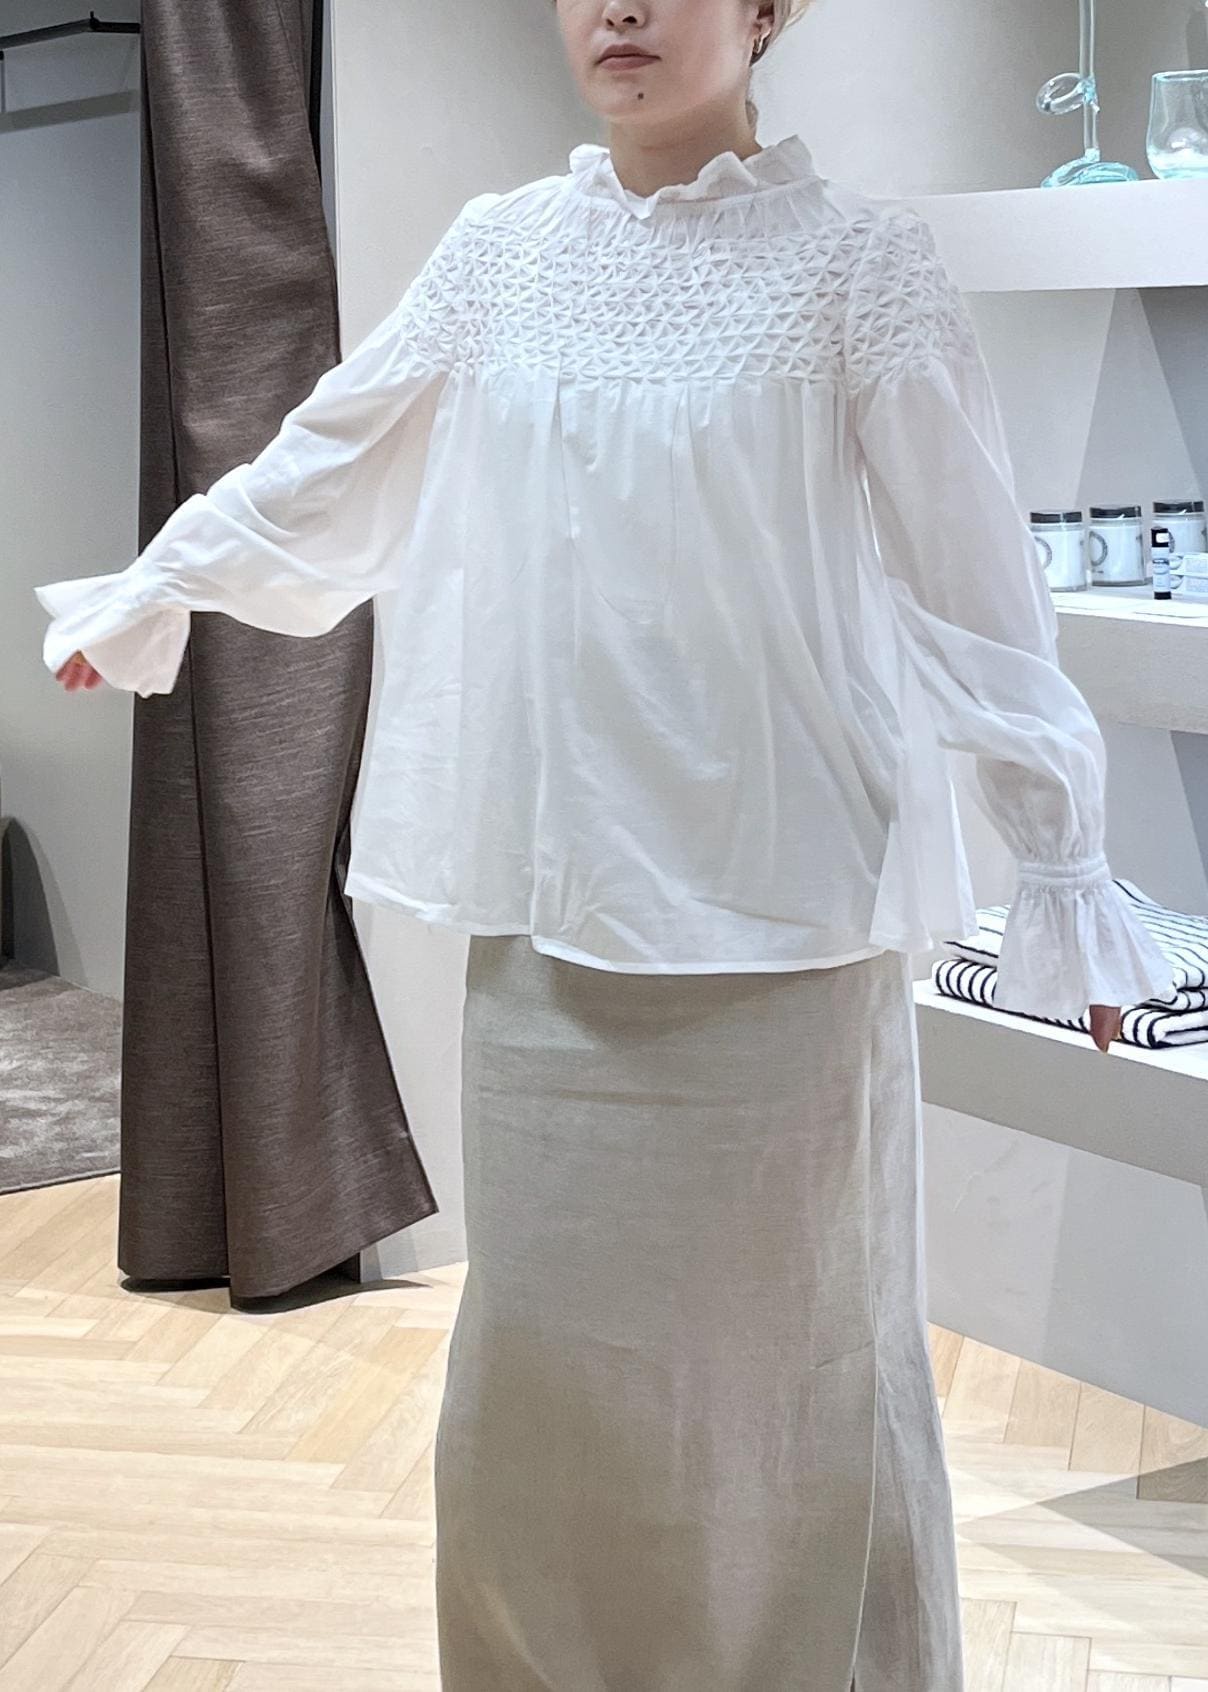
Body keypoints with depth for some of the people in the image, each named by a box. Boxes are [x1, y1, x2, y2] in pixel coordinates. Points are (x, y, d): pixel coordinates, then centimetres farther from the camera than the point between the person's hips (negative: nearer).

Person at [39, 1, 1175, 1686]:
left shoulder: (856, 256, -5)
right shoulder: (502, 247, 7)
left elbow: (975, 584, -4)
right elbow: (327, 465, 19)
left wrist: (1064, 862, -4)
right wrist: (143, 595, 27)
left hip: (774, 910, -4)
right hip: (551, 903, 4)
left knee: (786, 1355, 6)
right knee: (543, 1345, 11)